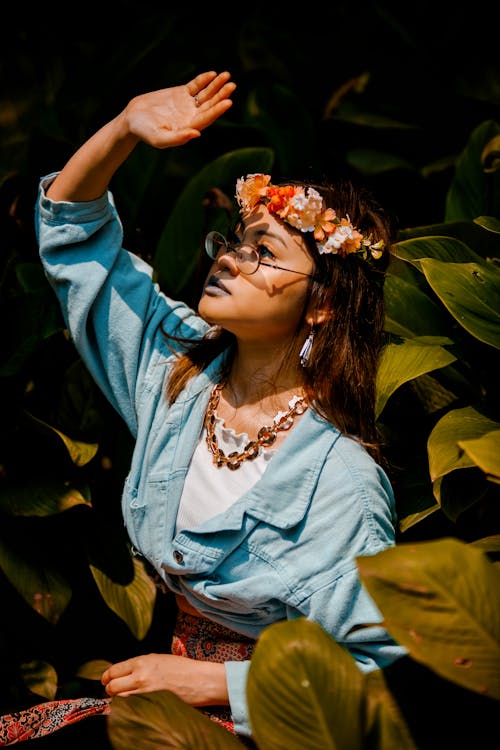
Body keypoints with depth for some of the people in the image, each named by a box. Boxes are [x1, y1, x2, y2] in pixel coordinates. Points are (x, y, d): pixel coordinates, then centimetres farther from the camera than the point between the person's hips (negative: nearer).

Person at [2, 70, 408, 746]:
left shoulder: (340, 477, -22)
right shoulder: (176, 366, -2)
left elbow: (381, 667, -22)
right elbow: (70, 228, 7)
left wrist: (208, 683, -21)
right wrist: (125, 129, -10)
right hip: (174, 678, 6)